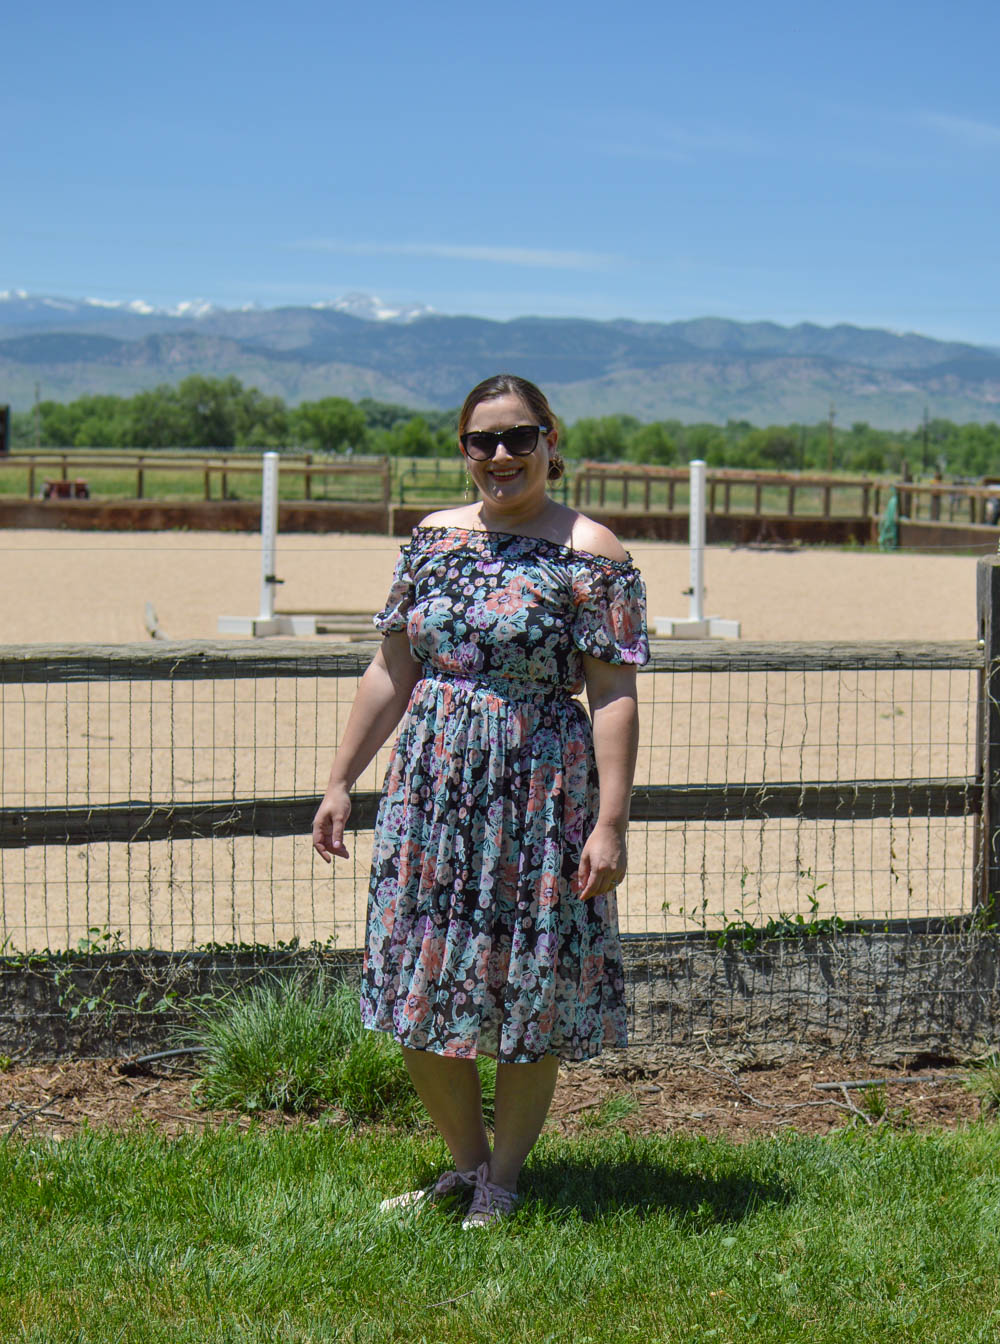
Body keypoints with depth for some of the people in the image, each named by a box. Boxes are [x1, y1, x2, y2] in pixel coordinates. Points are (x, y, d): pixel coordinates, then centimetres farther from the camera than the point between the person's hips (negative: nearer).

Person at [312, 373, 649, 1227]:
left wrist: (610, 822, -17)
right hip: (430, 784, 5)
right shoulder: (434, 538, 9)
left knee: (529, 991, 4)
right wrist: (342, 781, 11)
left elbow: (615, 698, -11)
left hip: (539, 793, -5)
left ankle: (503, 1179, 21)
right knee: (419, 981, 8)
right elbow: (391, 673, 13)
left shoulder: (590, 557, -7)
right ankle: (466, 1160, 27)